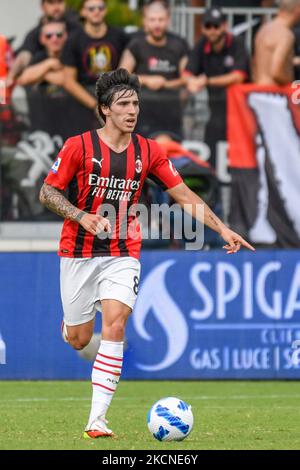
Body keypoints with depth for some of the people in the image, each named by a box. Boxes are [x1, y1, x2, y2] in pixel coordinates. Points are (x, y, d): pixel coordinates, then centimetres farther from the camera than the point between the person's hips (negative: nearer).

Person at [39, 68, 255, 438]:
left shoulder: (148, 152, 0)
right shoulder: (79, 147, -8)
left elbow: (183, 194, 5)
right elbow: (47, 192, -4)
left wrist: (222, 229, -3)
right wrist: (82, 216, -20)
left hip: (122, 255, 1)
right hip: (79, 252, -1)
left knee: (114, 327, -19)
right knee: (79, 340, 4)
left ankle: (96, 421, -19)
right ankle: (69, 323, 46)